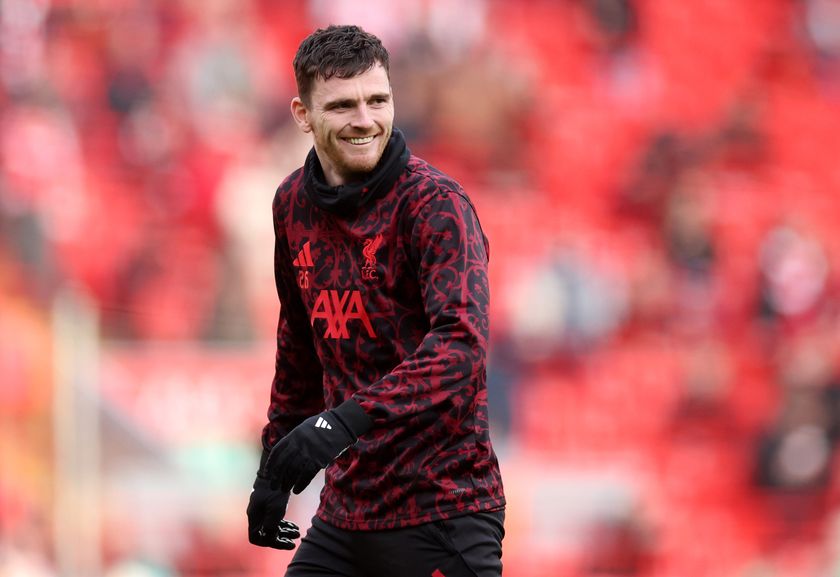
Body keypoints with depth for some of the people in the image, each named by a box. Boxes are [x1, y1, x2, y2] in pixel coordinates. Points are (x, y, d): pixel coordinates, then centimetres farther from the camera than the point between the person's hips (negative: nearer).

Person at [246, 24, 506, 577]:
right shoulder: (294, 203, 8)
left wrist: (347, 419, -38)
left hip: (441, 514, -6)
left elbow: (462, 346, -27)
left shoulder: (434, 201, -13)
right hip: (344, 516, 6)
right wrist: (275, 469, 24)